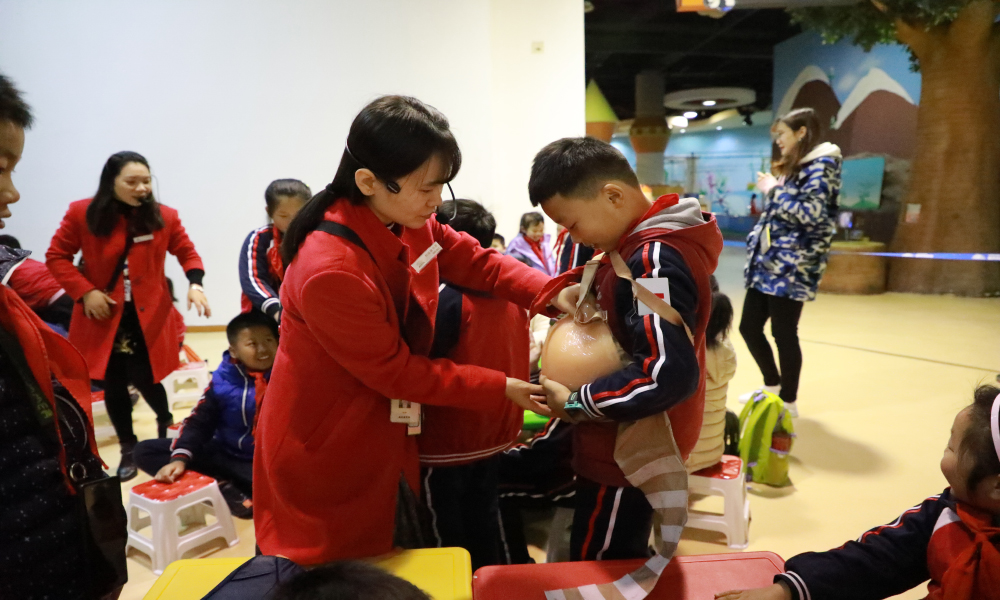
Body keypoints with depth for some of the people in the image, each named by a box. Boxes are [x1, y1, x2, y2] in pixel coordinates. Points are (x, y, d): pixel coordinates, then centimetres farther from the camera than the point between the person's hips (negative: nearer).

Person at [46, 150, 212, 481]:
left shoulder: (164, 216, -4)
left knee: (144, 378, -2)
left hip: (148, 316, -1)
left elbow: (187, 252, 4)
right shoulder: (82, 214, -7)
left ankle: (166, 422, 33)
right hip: (103, 317, 1)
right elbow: (56, 257, 2)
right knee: (114, 386, 9)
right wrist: (84, 292, -11)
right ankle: (128, 451, 28)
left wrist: (195, 283, -15)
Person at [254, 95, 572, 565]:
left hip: (384, 442, 8)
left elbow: (476, 261, 0)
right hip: (324, 462, -7)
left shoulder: (410, 223, -9)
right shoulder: (330, 272, -33)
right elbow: (396, 371, -24)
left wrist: (552, 293, -17)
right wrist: (502, 389, -18)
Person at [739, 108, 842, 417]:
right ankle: (773, 385, 30)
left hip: (791, 266, -9)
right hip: (768, 262, 9)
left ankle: (788, 401, 16)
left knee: (783, 333, -1)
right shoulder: (792, 167, 19)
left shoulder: (821, 165, -8)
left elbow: (811, 214, -21)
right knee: (749, 326, 10)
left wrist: (773, 190, -13)